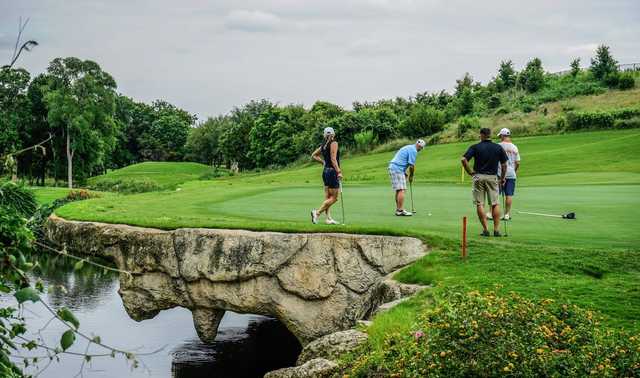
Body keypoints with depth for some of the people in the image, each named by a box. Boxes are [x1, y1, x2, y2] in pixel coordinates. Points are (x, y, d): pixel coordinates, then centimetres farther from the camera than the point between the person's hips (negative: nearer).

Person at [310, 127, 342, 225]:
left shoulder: (323, 145, 11)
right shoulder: (334, 143, -10)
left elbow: (313, 155, 18)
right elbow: (333, 159, -18)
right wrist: (339, 171, -19)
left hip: (325, 171, 8)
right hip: (332, 171, -8)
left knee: (328, 197, 9)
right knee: (334, 197, -4)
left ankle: (328, 218, 8)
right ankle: (317, 212, -9)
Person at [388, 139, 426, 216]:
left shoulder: (408, 148, 23)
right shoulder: (413, 150, -9)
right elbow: (412, 166, -12)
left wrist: (406, 173, 16)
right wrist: (411, 176, 3)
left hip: (392, 167, 10)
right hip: (397, 169, -10)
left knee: (399, 190, 13)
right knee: (401, 190, -11)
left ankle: (398, 209, 15)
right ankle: (400, 210, -14)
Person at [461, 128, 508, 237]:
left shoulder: (475, 147, -1)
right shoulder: (498, 148, 4)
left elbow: (464, 159, -13)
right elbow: (504, 165, 4)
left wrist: (470, 172, -3)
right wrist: (503, 178, 16)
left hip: (479, 177, -1)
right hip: (493, 177, 1)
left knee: (479, 204, 2)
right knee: (495, 204, 6)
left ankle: (485, 230, -2)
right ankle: (496, 230, 0)